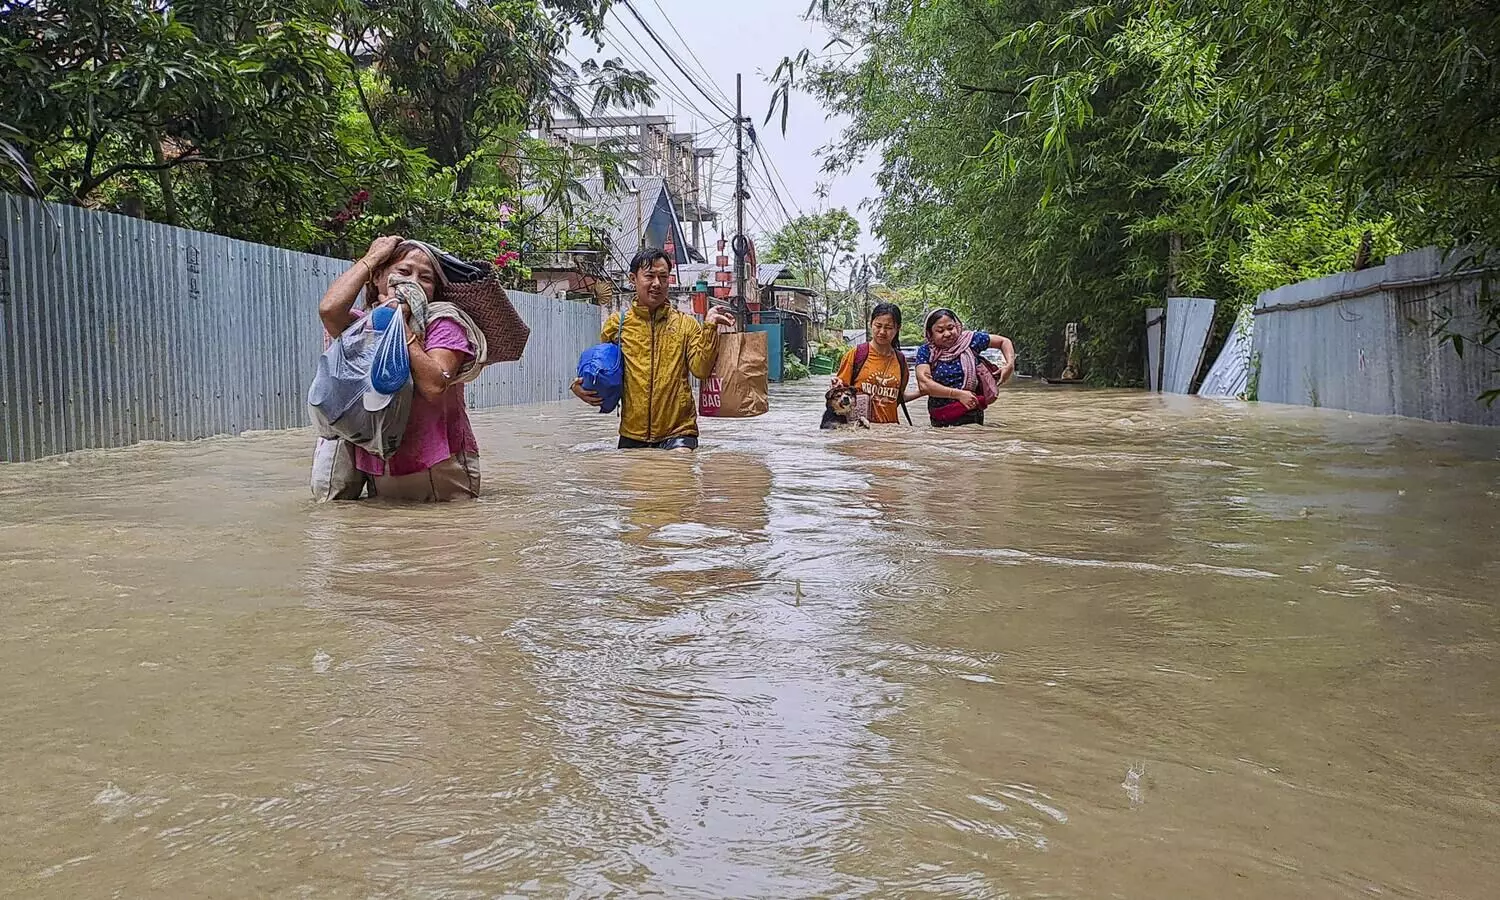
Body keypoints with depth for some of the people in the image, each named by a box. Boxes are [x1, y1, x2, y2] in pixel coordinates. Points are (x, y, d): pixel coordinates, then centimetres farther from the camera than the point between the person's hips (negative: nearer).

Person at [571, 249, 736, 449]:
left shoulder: (686, 324, 5)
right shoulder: (616, 323, 7)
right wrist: (581, 387, 0)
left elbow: (701, 369, -7)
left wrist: (709, 327, -16)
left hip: (678, 432, -2)